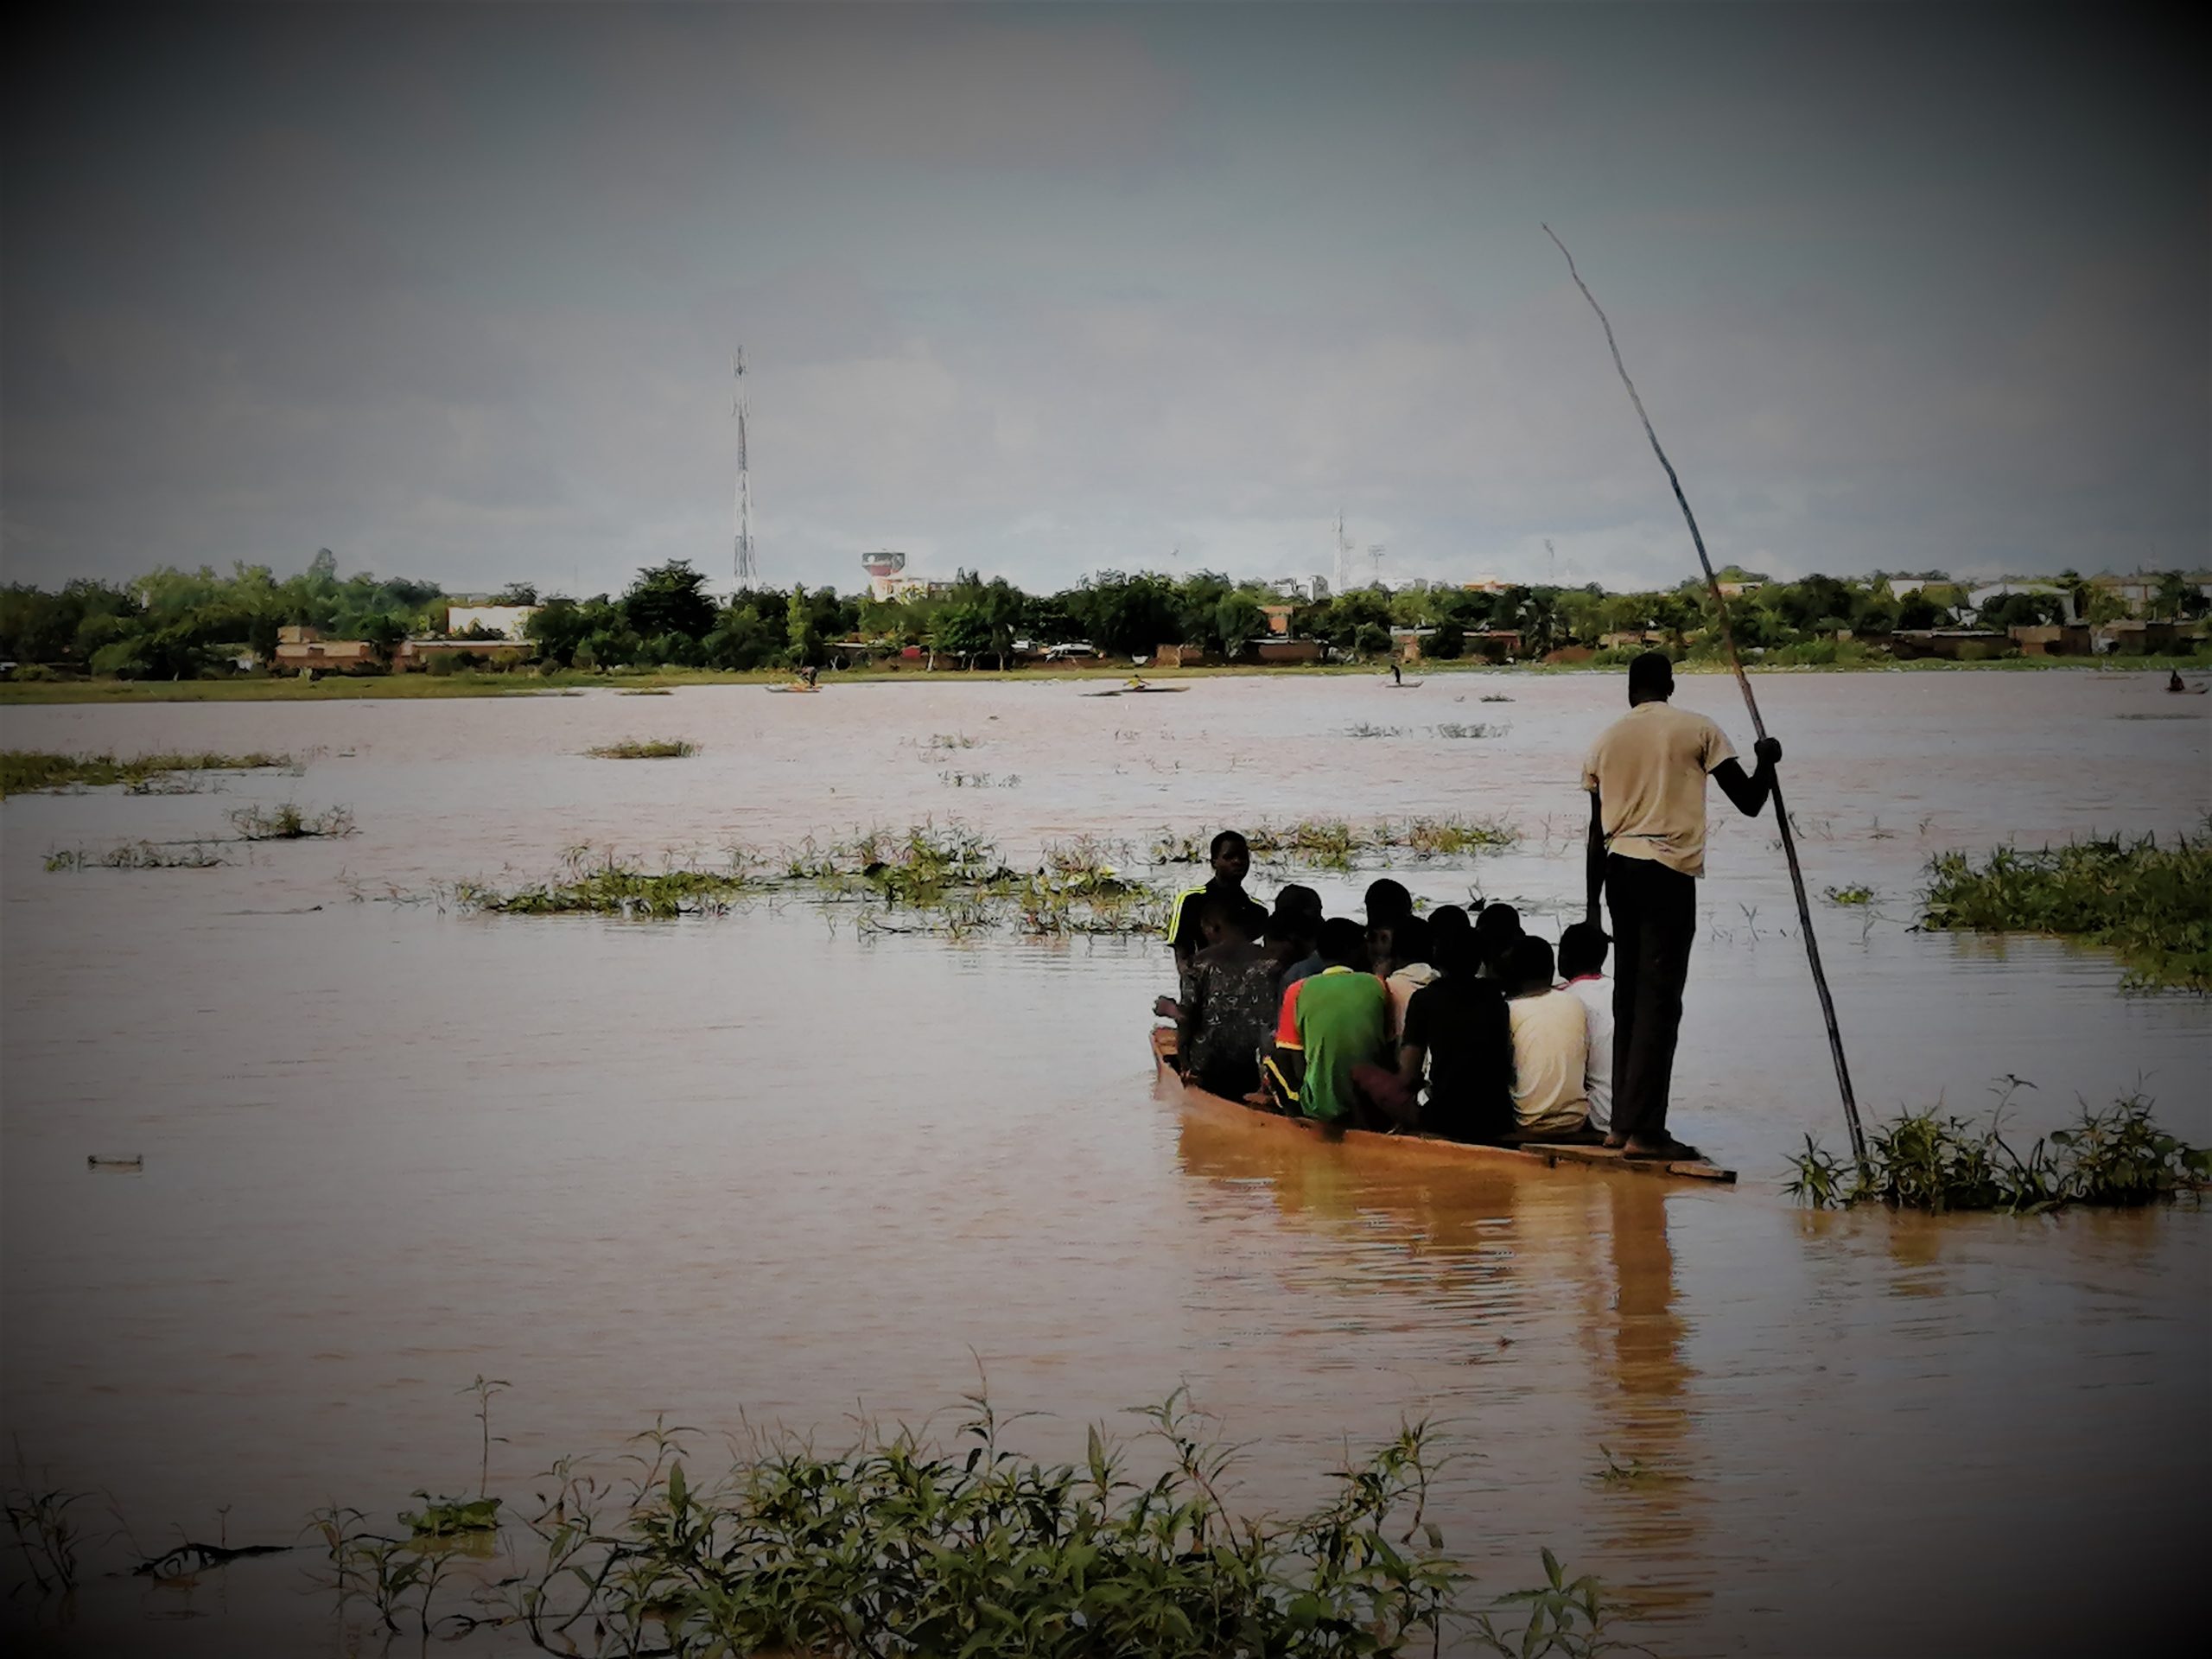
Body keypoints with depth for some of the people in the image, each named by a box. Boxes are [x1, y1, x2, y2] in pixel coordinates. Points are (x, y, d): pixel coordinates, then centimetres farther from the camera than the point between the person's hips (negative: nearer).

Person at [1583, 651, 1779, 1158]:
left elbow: (1597, 831, 14)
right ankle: (1644, 1130, -11)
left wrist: (1593, 903, 18)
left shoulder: (1606, 740, 13)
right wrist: (1768, 761, 20)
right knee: (1659, 998, -6)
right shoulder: (1697, 730, 2)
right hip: (1669, 870, -5)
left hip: (1618, 868, 5)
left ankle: (1623, 1121, 15)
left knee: (1629, 996, 14)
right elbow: (1748, 802, 0)